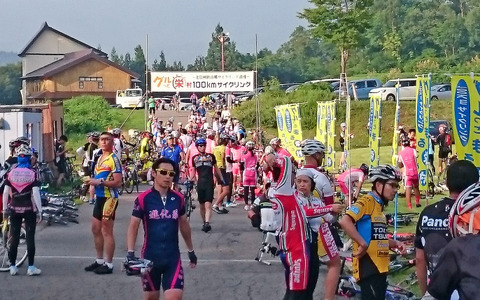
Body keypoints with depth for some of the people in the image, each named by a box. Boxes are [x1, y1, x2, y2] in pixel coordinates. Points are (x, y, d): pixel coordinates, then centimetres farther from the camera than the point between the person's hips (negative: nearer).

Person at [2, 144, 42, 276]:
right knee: (30, 238, 3)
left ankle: (12, 267, 13)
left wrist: (4, 209, 8)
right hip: (29, 209, -3)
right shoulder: (32, 173, -8)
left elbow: (5, 192, -1)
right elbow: (35, 193, -13)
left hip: (14, 209, 3)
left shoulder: (11, 172, 0)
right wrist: (39, 211, -9)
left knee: (14, 238, 9)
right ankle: (31, 267, 4)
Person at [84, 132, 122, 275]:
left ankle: (108, 264, 4)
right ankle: (99, 260, 29)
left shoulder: (114, 159, -14)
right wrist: (92, 181, 9)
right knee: (95, 229, 16)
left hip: (109, 198, -9)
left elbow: (117, 181, -20)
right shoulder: (99, 157, 14)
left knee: (107, 231, -4)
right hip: (99, 197, 9)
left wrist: (100, 182, -23)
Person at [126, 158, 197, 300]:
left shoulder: (178, 198, 1)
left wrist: (191, 250, 21)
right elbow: (133, 226, -4)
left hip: (173, 257, 1)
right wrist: (130, 253, -14)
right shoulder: (143, 199, -8)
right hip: (150, 257, -1)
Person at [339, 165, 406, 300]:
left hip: (380, 266, 10)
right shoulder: (366, 201, -12)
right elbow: (345, 221, -27)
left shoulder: (379, 206, 18)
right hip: (368, 265, -10)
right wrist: (363, 244, -25)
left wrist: (395, 243, 8)